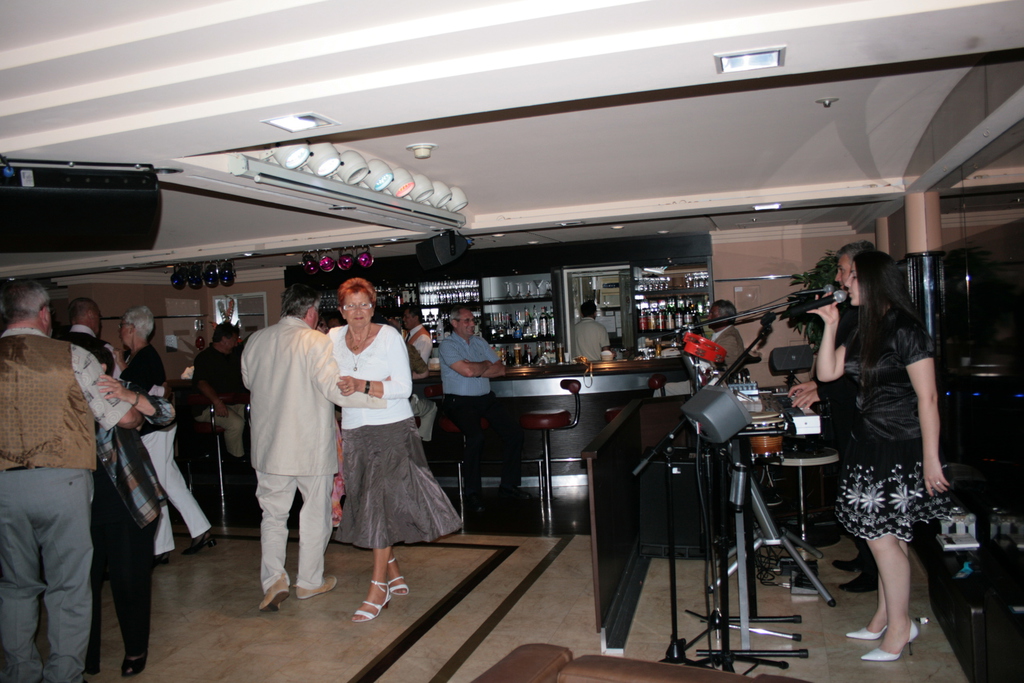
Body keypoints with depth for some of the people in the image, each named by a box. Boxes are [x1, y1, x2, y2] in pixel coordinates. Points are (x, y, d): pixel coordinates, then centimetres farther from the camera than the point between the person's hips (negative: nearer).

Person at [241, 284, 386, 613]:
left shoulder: (255, 341, 2)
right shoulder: (316, 342, -14)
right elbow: (334, 388, -22)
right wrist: (378, 398, -20)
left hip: (269, 445, 4)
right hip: (312, 445, -4)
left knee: (273, 514, 16)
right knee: (315, 513, 12)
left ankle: (273, 580, 6)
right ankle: (309, 581, 23)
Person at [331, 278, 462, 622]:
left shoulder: (389, 336, -6)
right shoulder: (334, 338, 6)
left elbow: (404, 387, -12)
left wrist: (363, 386, -22)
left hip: (392, 429, -5)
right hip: (353, 431, 5)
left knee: (381, 501, -9)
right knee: (364, 503, 8)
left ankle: (378, 587, -2)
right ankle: (394, 572, 25)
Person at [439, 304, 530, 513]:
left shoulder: (480, 343, 16)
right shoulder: (447, 345, -4)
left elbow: (500, 370, 8)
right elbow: (467, 370, -20)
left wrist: (476, 370, -7)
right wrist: (486, 365, 0)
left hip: (486, 399, 7)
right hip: (460, 402, -6)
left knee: (514, 431, -10)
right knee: (476, 437, -31)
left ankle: (509, 485, 4)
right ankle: (472, 493, -16)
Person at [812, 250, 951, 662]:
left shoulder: (905, 329, -15)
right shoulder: (865, 331, 11)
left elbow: (927, 398, -17)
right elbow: (827, 372, 9)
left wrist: (931, 459, -18)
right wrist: (830, 325, 2)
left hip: (900, 447, -8)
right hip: (870, 443, 8)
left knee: (881, 535, -3)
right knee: (885, 536, 15)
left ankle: (899, 626, 13)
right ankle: (885, 618, 26)